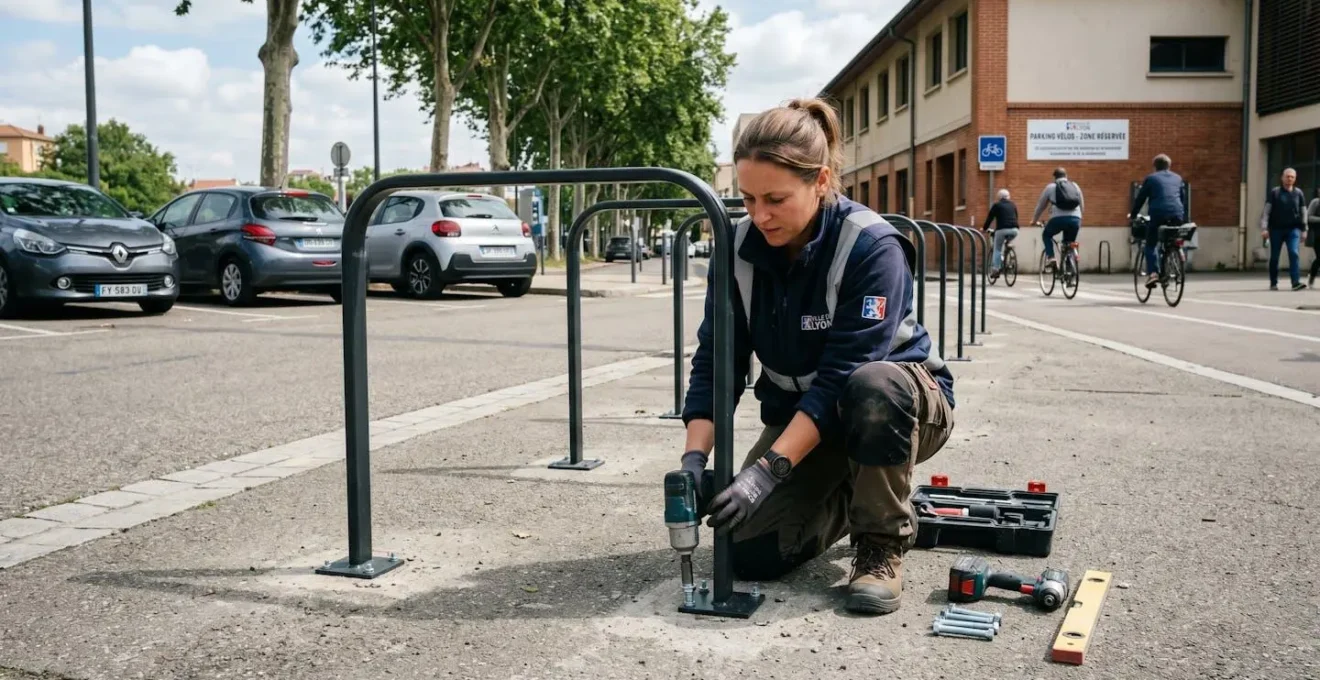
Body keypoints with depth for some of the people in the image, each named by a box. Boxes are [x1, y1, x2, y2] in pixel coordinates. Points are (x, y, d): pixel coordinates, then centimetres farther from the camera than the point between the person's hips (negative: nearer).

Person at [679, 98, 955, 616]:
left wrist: (769, 469, -39)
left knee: (875, 386, -41)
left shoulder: (872, 247, -27)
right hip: (800, 414, 5)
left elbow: (842, 378, -32)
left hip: (902, 404, -4)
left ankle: (883, 544, -16)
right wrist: (694, 458, -24)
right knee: (750, 553, -14)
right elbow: (716, 361, -11)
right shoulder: (741, 248, -12)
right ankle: (846, 499, 18)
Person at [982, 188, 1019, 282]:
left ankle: (995, 270, -3)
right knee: (1005, 244, 31)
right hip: (1014, 230, 4)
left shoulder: (997, 205, 10)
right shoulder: (1013, 205, 22)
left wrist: (984, 228, 25)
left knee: (997, 249, 7)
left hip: (1002, 229, -4)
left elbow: (990, 217, 12)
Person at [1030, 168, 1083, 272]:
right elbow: (1081, 205, 27)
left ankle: (1050, 257, 2)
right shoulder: (1075, 186, 23)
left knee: (1046, 235, 23)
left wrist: (1035, 220, 35)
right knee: (1069, 244, 20)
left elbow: (1040, 205, 22)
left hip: (1058, 218, -3)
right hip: (1075, 219, 3)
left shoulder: (1050, 187, 15)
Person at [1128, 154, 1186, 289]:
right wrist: (1185, 217, 42)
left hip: (1158, 214, -3)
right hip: (1177, 215, 3)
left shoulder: (1150, 178, 12)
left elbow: (1140, 198, 12)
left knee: (1150, 245, 7)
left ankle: (1153, 273, -11)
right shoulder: (1177, 178, 23)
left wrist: (1133, 214, 25)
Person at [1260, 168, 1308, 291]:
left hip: (1293, 229, 1)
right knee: (1274, 257, 6)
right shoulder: (1274, 192, 1)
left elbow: (1303, 212, 12)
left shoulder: (1298, 193, 8)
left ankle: (1296, 282, -21)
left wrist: (1304, 230, 9)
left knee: (1294, 253, -15)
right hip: (1276, 229, -1)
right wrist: (1264, 228, -11)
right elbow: (1266, 211, -2)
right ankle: (1273, 283, 18)